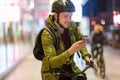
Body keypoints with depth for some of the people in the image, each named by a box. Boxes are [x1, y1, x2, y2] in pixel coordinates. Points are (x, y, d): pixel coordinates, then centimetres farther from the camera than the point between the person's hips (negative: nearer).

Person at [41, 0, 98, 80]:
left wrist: (86, 56, -8)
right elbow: (52, 62, -29)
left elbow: (80, 41, 9)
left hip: (70, 69, 4)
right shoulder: (47, 34, -22)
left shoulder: (72, 26, -9)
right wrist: (70, 51, -42)